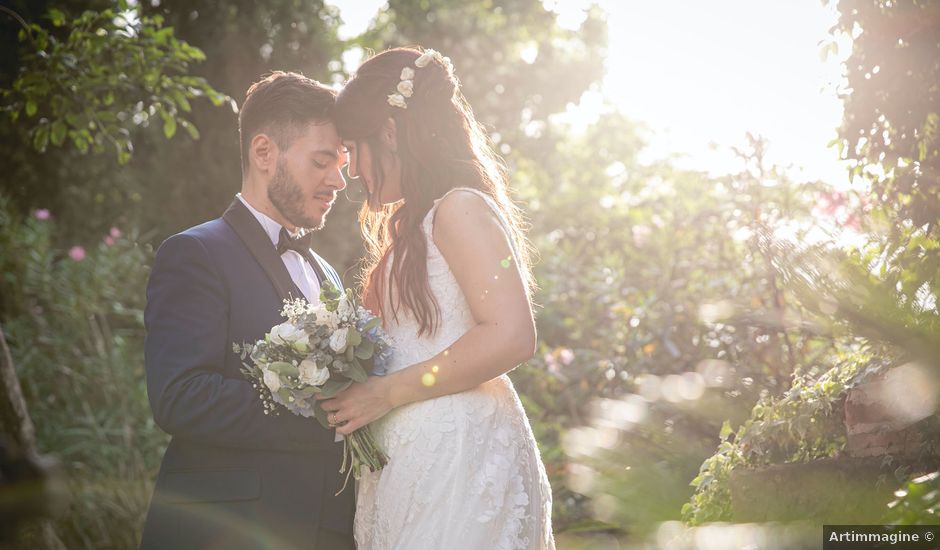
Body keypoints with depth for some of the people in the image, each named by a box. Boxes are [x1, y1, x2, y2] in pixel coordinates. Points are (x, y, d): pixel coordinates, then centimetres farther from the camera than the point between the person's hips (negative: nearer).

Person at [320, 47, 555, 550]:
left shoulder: (460, 208, -8)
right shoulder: (414, 223, 19)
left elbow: (511, 337, -19)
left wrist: (387, 393, -15)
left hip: (459, 457, -9)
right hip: (414, 462, 9)